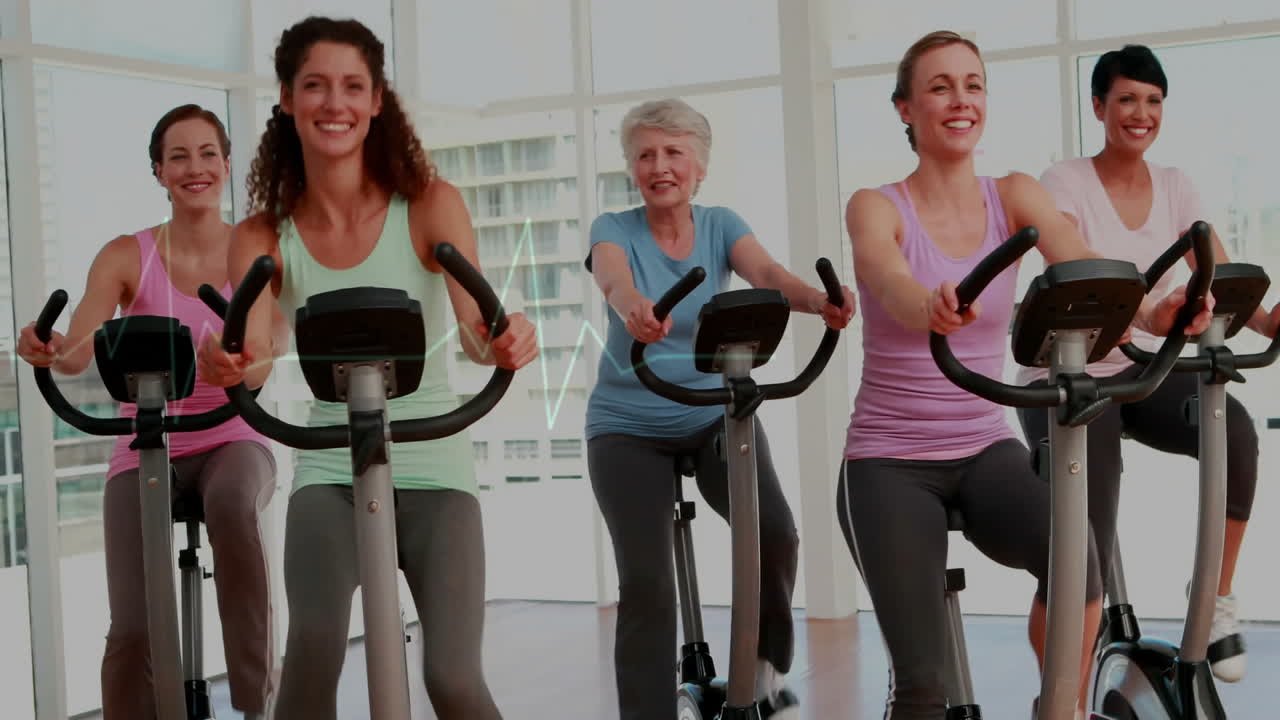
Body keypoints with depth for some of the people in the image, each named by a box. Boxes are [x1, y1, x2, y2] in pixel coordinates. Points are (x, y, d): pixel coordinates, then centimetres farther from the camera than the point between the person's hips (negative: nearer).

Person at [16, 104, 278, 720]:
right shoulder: (127, 257, -4)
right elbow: (76, 351, -18)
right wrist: (49, 350, -42)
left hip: (232, 440, 0)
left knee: (232, 504, -38)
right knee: (134, 630, -16)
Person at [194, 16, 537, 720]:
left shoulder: (429, 205, -5)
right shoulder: (263, 237, -1)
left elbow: (478, 332, -16)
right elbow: (252, 356, -15)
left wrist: (504, 341, -40)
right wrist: (227, 364, -39)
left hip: (433, 467, -1)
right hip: (330, 469, 1)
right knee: (311, 655, -23)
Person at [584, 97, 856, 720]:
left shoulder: (721, 226, 0)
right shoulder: (613, 230, -6)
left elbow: (767, 274, -20)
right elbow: (615, 280, -29)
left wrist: (817, 300, -43)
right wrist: (634, 309, -55)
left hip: (717, 414, 1)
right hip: (628, 426, -1)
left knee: (775, 531, -21)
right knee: (645, 580, -14)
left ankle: (768, 668, 5)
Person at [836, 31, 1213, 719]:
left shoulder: (1015, 196, 2)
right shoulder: (875, 208, -7)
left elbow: (1086, 270, -17)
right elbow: (892, 285, -30)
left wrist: (1150, 312, -39)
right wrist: (930, 308, -54)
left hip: (987, 450, 3)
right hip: (889, 459, -2)